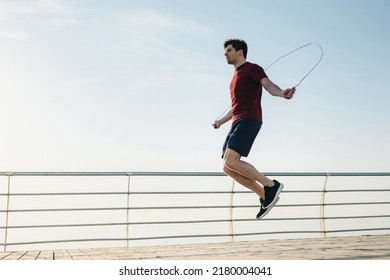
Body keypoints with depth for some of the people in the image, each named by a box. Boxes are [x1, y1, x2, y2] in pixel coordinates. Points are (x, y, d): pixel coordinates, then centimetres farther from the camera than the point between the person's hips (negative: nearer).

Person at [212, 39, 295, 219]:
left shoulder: (252, 69, 1)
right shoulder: (236, 76, 27)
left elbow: (269, 85, -18)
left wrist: (282, 93, -39)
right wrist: (221, 122, 44)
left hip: (249, 121, -9)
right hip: (237, 123, 9)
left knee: (231, 161, -23)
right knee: (228, 168, 0)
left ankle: (271, 185, -12)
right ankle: (265, 195, 6)